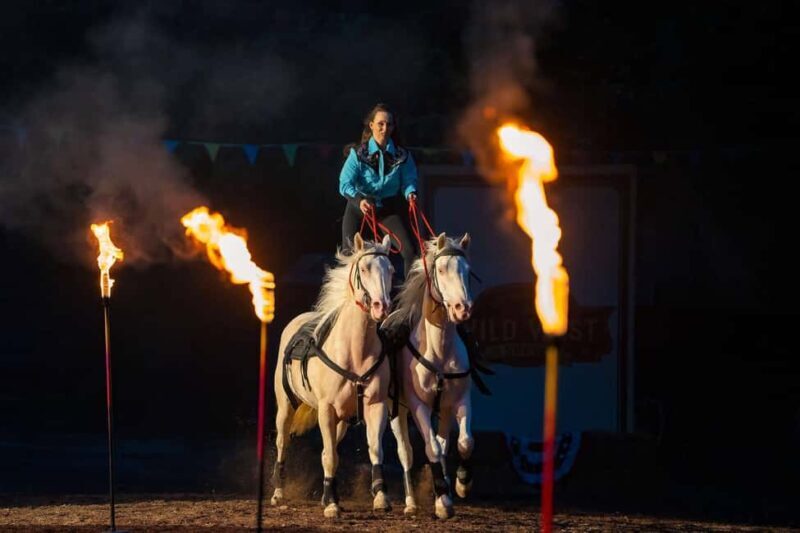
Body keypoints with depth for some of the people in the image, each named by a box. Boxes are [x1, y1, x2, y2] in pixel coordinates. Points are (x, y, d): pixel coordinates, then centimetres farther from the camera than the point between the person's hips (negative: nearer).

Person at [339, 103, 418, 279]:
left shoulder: (402, 155, -3)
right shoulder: (358, 154, -11)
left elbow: (409, 180, -3)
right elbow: (345, 183, -18)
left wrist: (410, 192, -27)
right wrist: (359, 199, -37)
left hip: (390, 208, 2)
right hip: (360, 207, -1)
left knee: (410, 251, -11)